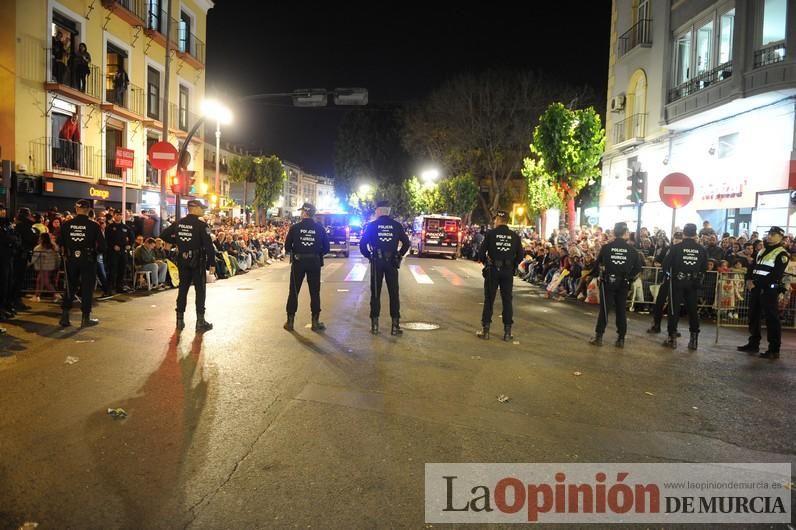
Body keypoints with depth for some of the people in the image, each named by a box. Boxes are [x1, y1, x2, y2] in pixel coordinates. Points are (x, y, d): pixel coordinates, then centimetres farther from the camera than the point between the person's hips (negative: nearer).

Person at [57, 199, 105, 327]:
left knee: (70, 287, 15)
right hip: (88, 259, -3)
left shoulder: (67, 224, -3)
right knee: (87, 288, 5)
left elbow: (60, 242, 1)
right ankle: (86, 318, 9)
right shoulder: (93, 225, -11)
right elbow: (101, 245, -12)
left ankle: (65, 316, 16)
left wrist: (66, 253, 16)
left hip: (71, 259, 3)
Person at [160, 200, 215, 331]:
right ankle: (200, 321, 3)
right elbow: (209, 245, -17)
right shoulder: (201, 225, -13)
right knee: (200, 290, 2)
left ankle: (180, 320, 17)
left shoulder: (178, 223, 5)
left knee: (183, 289, 12)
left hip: (182, 261, 6)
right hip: (197, 261, -6)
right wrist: (212, 263, -12)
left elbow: (164, 235, 11)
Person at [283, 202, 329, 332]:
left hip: (298, 262, -1)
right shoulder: (320, 228, -3)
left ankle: (290, 321, 12)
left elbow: (287, 246, -6)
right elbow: (326, 248, -1)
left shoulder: (295, 227, -7)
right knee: (315, 292, 8)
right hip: (314, 263, 1)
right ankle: (315, 321, 10)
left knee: (294, 291, 9)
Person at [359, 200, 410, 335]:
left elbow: (363, 244, -5)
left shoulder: (372, 226, -2)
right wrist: (399, 255, 12)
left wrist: (369, 256, 9)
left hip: (377, 262, -1)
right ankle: (395, 325, 5)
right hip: (392, 262, 1)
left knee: (375, 293, 7)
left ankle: (375, 324, 8)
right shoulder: (397, 225, 2)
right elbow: (407, 243, 0)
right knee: (394, 293, 5)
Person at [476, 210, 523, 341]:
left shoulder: (490, 234, -7)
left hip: (492, 271, -2)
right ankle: (507, 332, 10)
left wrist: (485, 262, 11)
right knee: (507, 300, 8)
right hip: (508, 272, 2)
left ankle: (485, 330, 7)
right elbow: (520, 256, 3)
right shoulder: (515, 236, 2)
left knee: (489, 300, 5)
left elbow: (481, 252, -9)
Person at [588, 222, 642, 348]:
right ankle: (621, 339, 11)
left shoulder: (606, 247, -6)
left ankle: (598, 337, 6)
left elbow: (597, 265, -3)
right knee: (621, 310, 8)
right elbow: (638, 268, 0)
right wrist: (630, 277, 15)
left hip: (607, 282, -1)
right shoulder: (632, 250, -3)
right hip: (623, 284, 1)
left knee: (604, 309, 5)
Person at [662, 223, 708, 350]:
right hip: (694, 283, 3)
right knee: (693, 309, 10)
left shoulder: (676, 248, -11)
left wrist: (670, 272, 11)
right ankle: (694, 339, 12)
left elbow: (665, 264, -9)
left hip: (677, 281, -2)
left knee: (674, 309, 4)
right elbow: (705, 267, 2)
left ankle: (672, 338, 5)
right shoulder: (702, 249, -2)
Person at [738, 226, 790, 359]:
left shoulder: (782, 254, -7)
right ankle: (753, 344, 24)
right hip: (756, 289, 8)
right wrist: (749, 280, -3)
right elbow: (752, 266, 16)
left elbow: (776, 274, -16)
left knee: (772, 319, -6)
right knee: (754, 316, 13)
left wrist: (756, 283, -17)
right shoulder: (762, 251, 18)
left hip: (769, 290, -8)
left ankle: (774, 350, -1)